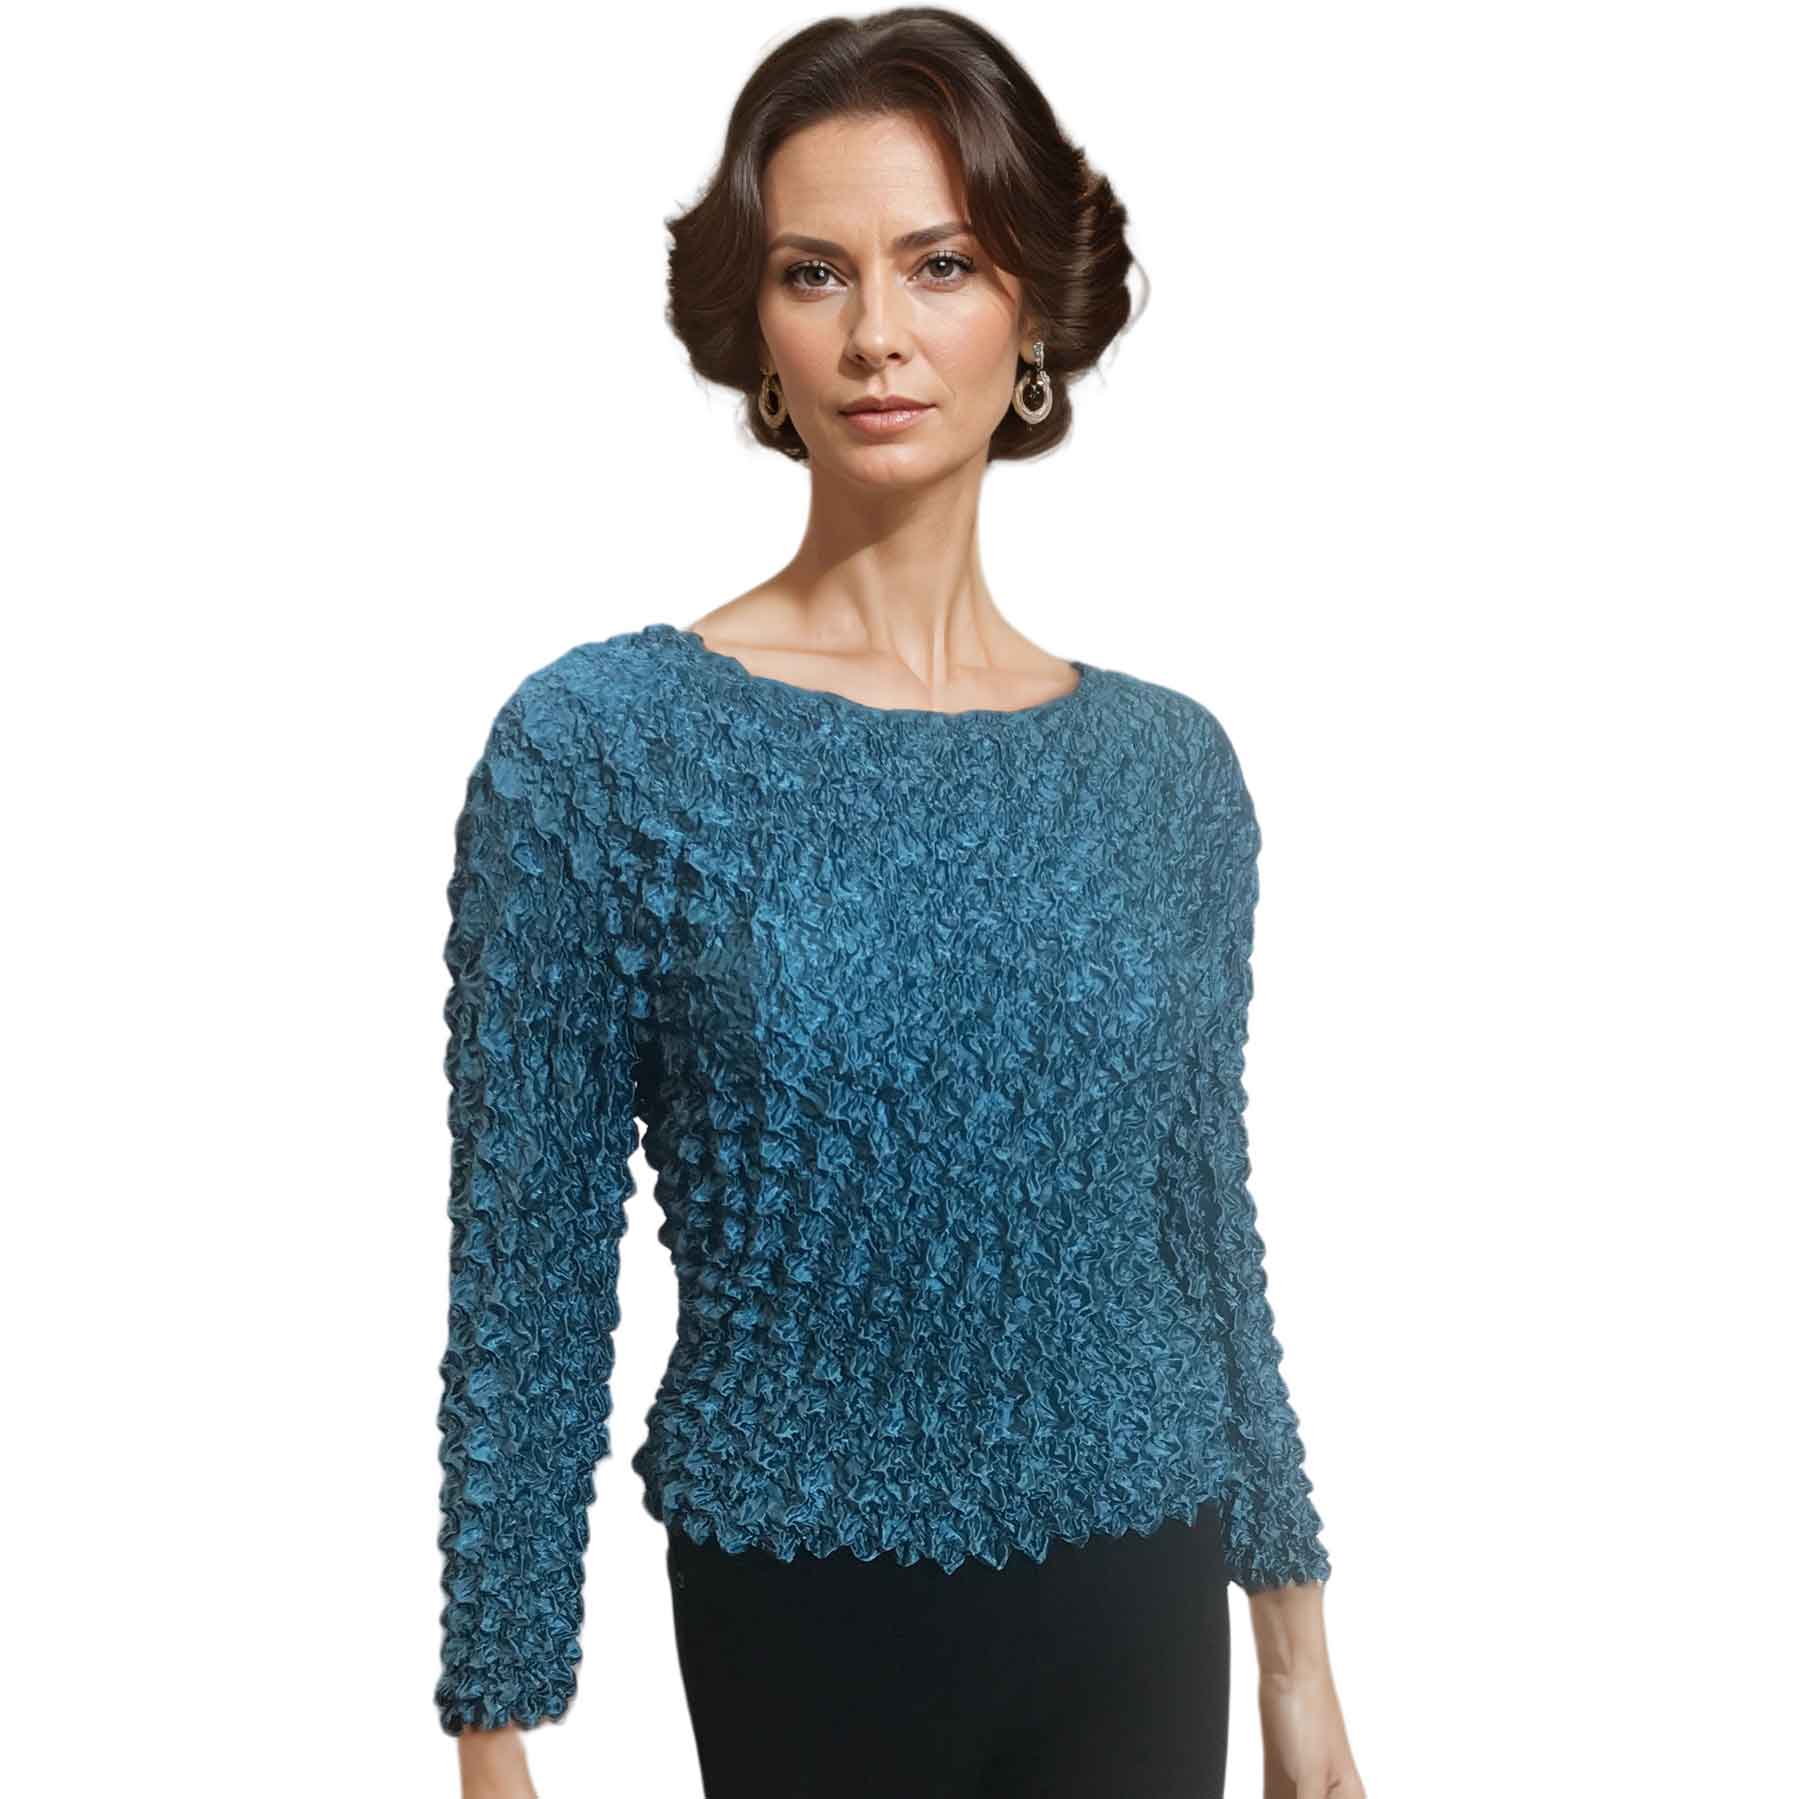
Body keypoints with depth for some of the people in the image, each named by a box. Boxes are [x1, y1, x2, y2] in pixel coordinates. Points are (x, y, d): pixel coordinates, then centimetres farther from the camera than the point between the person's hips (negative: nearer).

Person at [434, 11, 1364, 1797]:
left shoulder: (1170, 764, -1)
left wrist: (1299, 1651, 11)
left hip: (1141, 1609, 3)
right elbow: (525, 1275, -9)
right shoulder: (598, 742, -12)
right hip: (806, 1614, -2)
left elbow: (1209, 1226, 7)